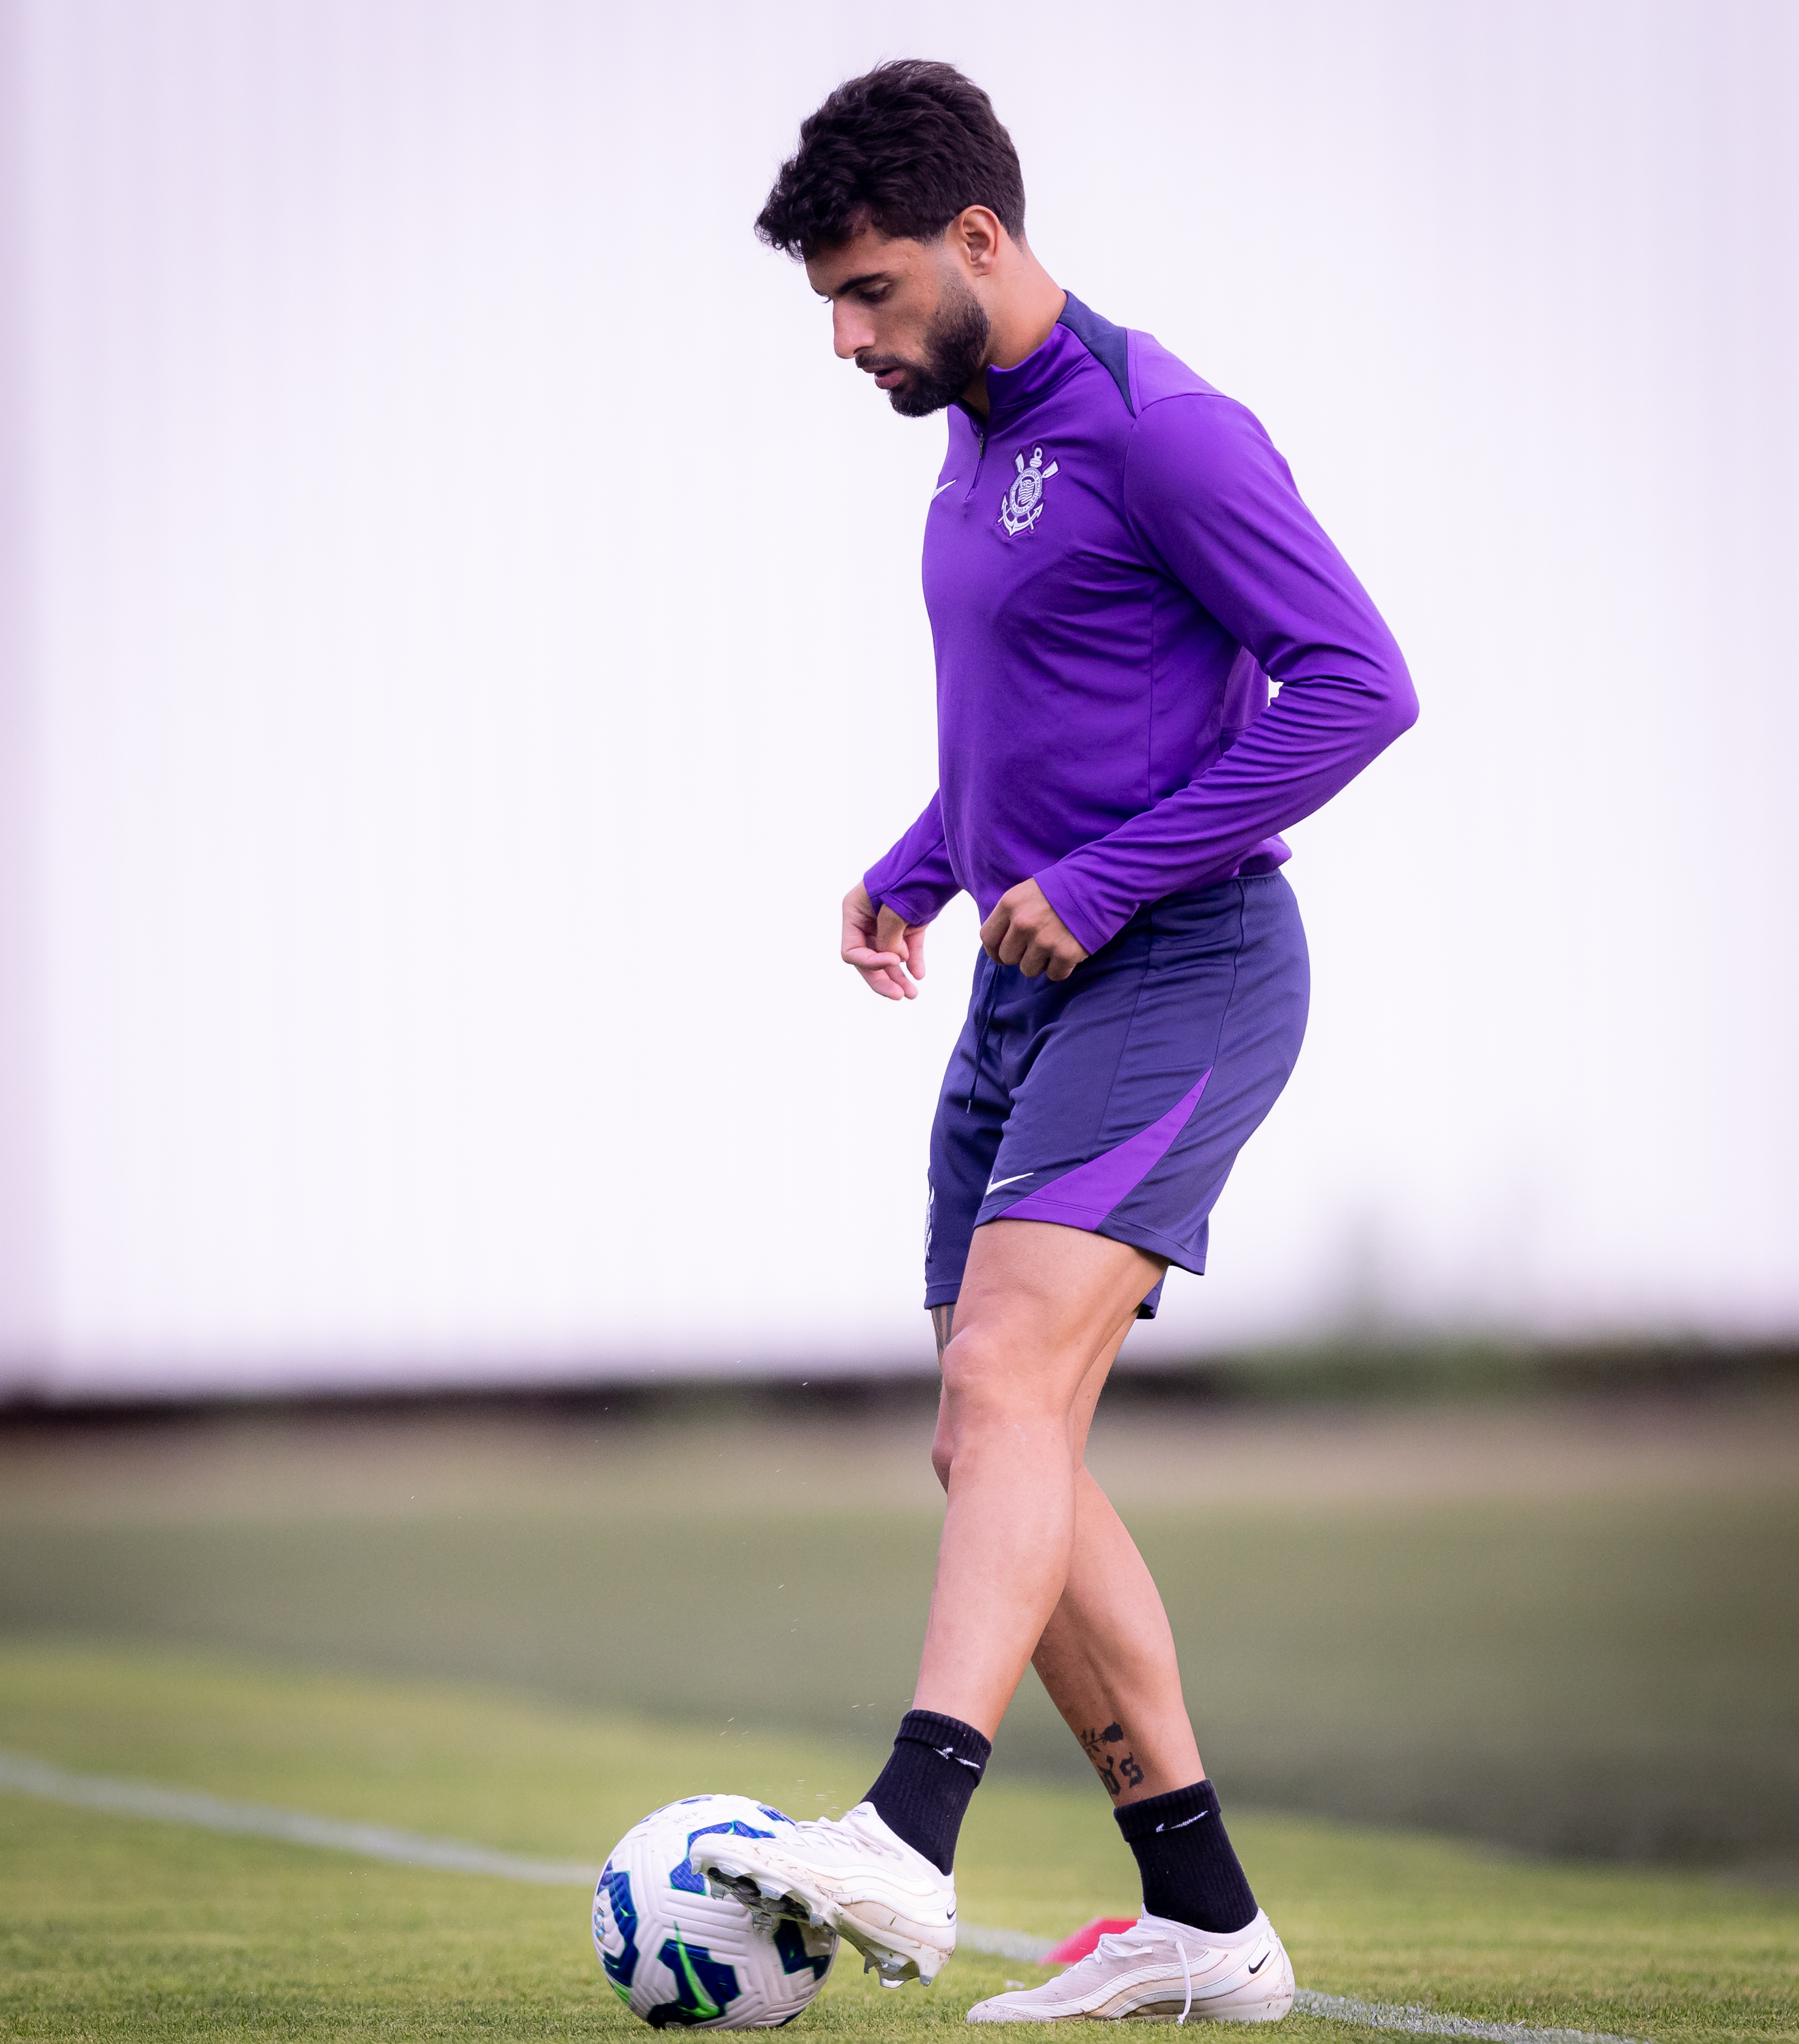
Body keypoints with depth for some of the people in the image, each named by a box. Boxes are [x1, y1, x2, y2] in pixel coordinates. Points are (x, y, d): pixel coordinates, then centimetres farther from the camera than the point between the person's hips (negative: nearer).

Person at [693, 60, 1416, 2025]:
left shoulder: (1158, 428, -13)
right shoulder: (976, 441, 16)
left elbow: (1357, 682, -18)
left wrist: (1103, 882, -18)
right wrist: (917, 868, 13)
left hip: (1177, 976, -10)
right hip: (1032, 986, 10)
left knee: (1009, 1376, -25)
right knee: (993, 1449, 6)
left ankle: (905, 1848, -38)